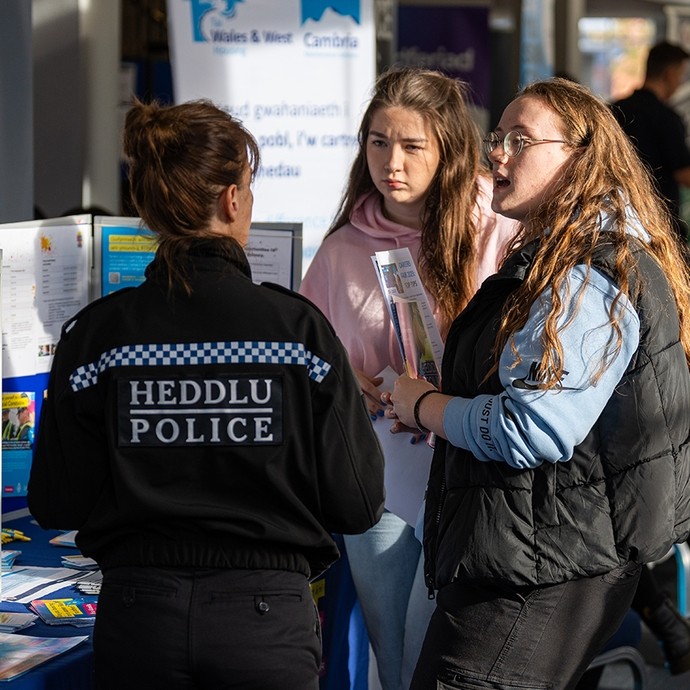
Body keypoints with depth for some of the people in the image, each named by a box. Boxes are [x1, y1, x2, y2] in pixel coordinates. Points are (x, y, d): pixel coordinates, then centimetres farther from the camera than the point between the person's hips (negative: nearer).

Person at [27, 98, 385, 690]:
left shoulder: (94, 335, -6)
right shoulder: (298, 329, -9)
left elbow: (57, 506, -3)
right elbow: (358, 505, -7)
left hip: (136, 616, 1)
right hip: (266, 614, -1)